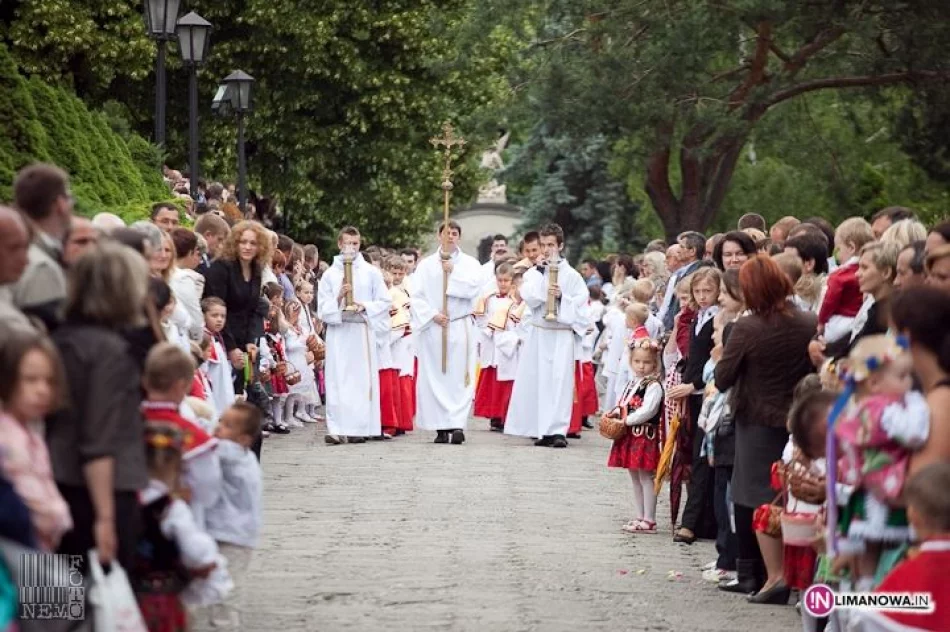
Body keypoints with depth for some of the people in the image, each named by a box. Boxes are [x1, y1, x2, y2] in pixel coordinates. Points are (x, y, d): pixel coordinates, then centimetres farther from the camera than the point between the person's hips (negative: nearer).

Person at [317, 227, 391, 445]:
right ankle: (335, 429, -8)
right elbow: (322, 308, 6)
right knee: (336, 379, -5)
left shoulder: (371, 272, 6)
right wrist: (338, 298, -11)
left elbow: (385, 302, 6)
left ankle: (359, 427, 0)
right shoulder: (330, 275, 8)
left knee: (361, 378, -3)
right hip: (337, 331, 1)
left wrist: (365, 306, -11)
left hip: (362, 331, -1)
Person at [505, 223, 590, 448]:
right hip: (538, 334, 3)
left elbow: (582, 304, -1)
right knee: (538, 381, 0)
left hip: (562, 335, -3)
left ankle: (559, 431, -12)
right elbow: (529, 297, -7)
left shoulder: (571, 275, 2)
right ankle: (544, 430, 6)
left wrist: (561, 297, -14)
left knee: (560, 381, -10)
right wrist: (540, 272, -9)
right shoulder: (533, 273, 8)